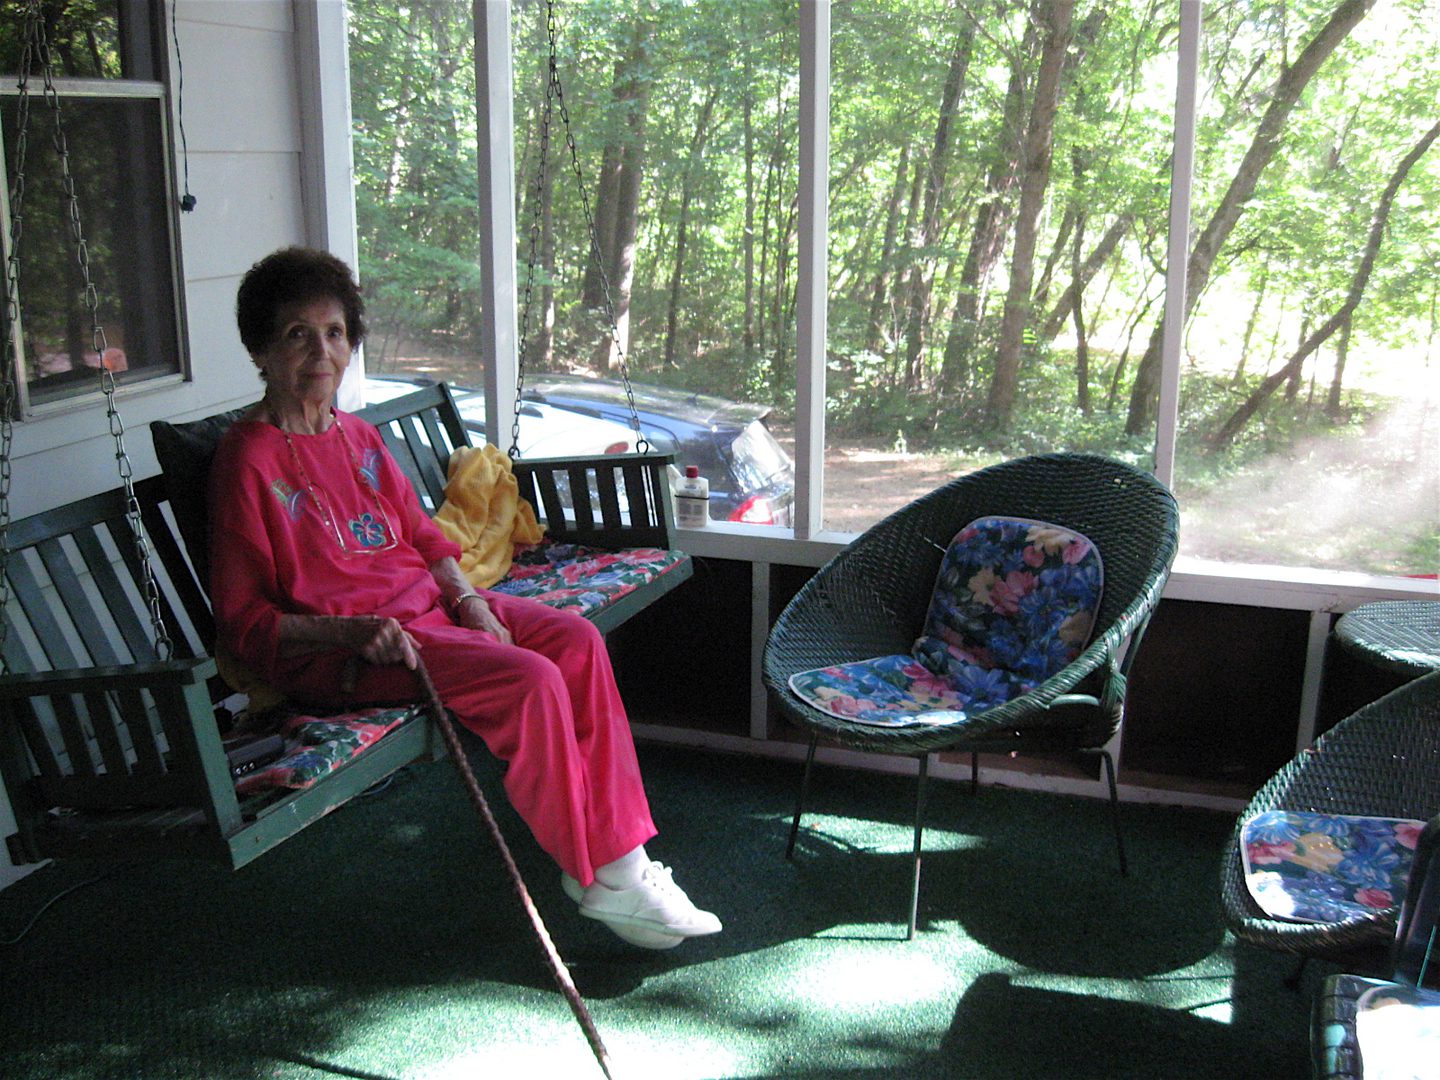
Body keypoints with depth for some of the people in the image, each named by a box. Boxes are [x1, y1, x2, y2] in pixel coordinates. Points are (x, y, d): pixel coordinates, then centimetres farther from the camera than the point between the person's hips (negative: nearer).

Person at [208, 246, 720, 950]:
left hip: (426, 602, 8)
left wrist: (467, 597, -2)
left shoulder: (359, 439, 14)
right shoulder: (249, 461, -9)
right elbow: (244, 621, -11)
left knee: (577, 640, -13)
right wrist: (351, 631, -24)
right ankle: (595, 877, -10)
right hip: (334, 650, -8)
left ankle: (620, 854, -11)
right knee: (530, 681, -25)